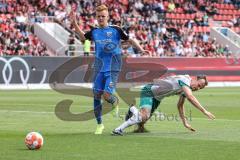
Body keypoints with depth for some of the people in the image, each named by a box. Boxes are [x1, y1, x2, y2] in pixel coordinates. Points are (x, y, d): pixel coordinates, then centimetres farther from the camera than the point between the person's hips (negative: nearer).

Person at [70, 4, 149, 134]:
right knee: (96, 95, 0)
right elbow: (82, 37, 27)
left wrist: (141, 49, -11)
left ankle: (115, 102, 21)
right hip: (99, 68, 4)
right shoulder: (94, 32, 9)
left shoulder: (115, 30, -3)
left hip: (113, 69, -4)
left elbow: (130, 40, 2)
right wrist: (74, 23, 18)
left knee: (107, 95, -17)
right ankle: (99, 124, 13)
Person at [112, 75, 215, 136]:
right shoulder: (185, 80, -23)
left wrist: (185, 123, 11)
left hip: (157, 98, 9)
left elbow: (180, 106, 16)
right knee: (144, 116, -30)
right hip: (149, 91, -9)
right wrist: (204, 111, -38)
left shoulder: (188, 89, 5)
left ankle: (134, 110, 25)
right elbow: (191, 98, -36)